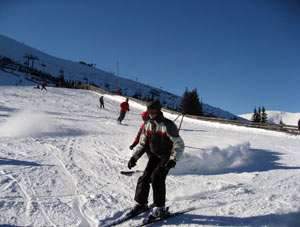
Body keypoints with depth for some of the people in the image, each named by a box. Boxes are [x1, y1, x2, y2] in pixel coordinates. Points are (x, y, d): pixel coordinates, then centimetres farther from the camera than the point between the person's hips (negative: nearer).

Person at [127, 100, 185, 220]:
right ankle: (141, 203, 13)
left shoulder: (168, 125, -20)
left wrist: (173, 160, -33)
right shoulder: (148, 125, 1)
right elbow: (142, 143, 9)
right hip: (155, 155, 6)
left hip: (167, 157, -6)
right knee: (145, 177, -5)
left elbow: (179, 144, -20)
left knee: (157, 176, -21)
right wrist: (134, 157, -2)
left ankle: (160, 208, -6)